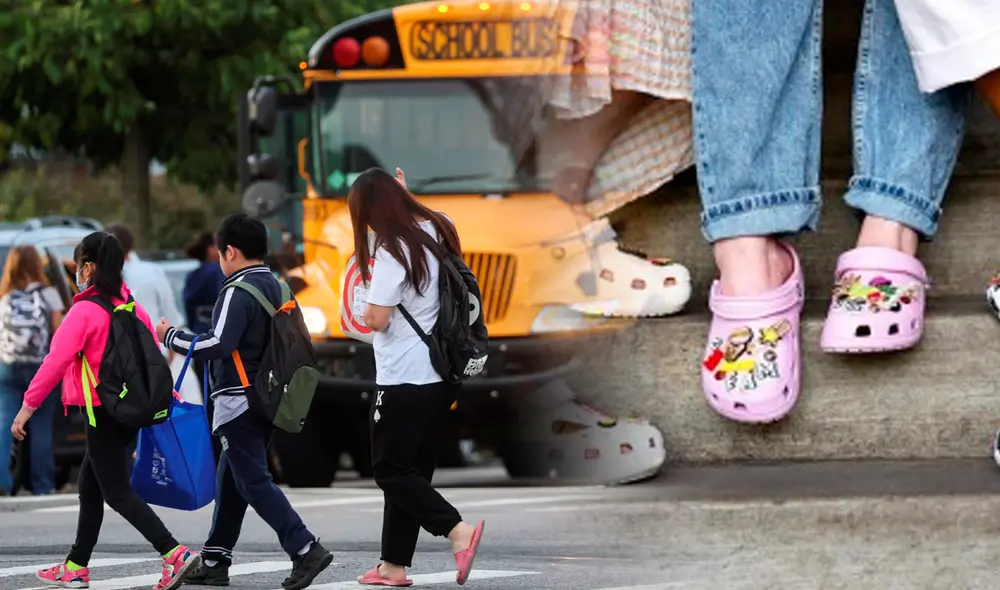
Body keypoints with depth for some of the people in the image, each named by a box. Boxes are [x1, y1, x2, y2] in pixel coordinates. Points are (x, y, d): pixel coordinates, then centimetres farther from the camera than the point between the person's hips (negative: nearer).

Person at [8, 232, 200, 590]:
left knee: (116, 491, -5)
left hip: (102, 410, -8)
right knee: (90, 485, 18)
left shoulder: (85, 310, -15)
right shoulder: (131, 306, 8)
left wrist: (28, 406, -14)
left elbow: (56, 361, -19)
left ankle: (174, 554, -19)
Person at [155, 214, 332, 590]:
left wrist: (172, 338, -13)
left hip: (239, 400, -9)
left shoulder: (239, 292, -14)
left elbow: (219, 345, -25)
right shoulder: (277, 288, 14)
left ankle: (305, 550, -18)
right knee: (231, 478, 15)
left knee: (254, 482, -9)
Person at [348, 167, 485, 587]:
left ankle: (458, 531, -20)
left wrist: (367, 308, 1)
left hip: (404, 380, -8)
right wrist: (403, 195, 29)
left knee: (392, 470, -1)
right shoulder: (435, 230, 6)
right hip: (440, 375, 8)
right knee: (411, 470, 13)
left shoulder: (393, 250, -18)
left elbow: (377, 319, -21)